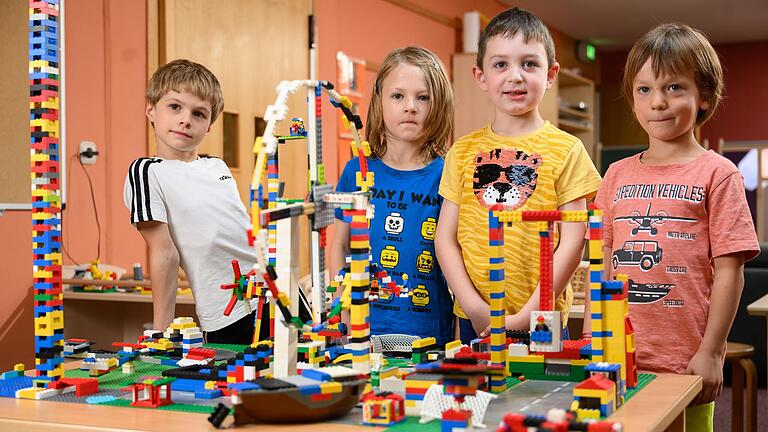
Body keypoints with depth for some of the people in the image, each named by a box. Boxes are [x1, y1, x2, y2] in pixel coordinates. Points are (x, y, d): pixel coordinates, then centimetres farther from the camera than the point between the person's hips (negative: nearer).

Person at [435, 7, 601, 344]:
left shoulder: (566, 150, -2)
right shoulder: (463, 151, 6)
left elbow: (571, 244, -5)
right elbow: (446, 237, 5)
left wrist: (526, 316, -11)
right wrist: (475, 307, -7)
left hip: (541, 320, -2)